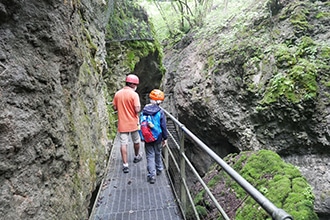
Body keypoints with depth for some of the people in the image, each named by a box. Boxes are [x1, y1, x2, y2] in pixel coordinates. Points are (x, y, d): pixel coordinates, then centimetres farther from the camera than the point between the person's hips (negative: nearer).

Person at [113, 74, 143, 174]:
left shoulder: (117, 94, 0)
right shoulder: (134, 94, -15)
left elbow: (115, 108, 6)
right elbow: (137, 110, -19)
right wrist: (139, 106, 1)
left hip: (122, 124, 3)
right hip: (133, 123, -2)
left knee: (123, 144, 4)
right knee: (136, 141, 20)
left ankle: (125, 165, 2)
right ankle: (137, 157, 40)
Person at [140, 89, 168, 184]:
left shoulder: (144, 110, -7)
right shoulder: (160, 112, -13)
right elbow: (163, 126, -9)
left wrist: (143, 136, 13)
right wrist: (165, 138, 2)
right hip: (158, 138, 0)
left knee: (150, 156, 6)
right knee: (158, 154, 21)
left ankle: (152, 175, -1)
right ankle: (159, 169, 40)